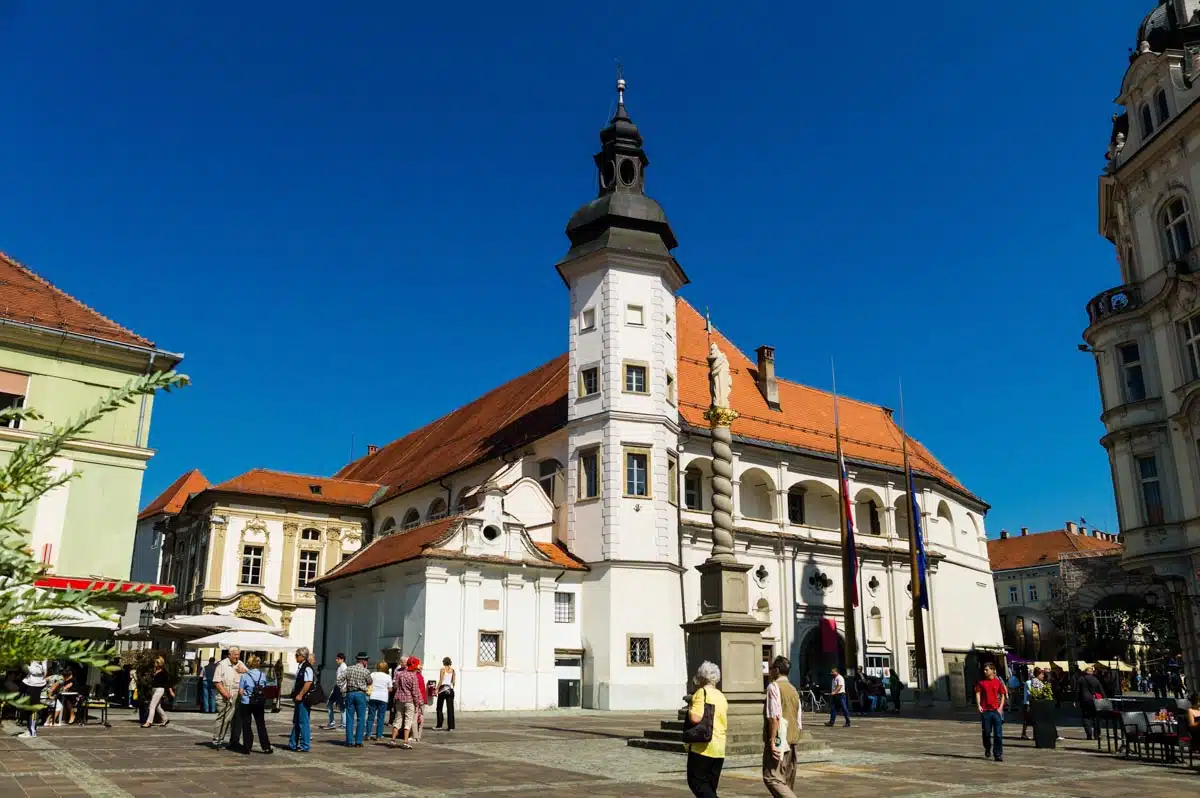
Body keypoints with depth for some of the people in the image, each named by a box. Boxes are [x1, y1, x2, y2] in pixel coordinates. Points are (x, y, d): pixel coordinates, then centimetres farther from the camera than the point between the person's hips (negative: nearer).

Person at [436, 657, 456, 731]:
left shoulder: (443, 669, -5)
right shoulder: (453, 670, 7)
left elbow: (441, 681, -11)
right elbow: (454, 682, 7)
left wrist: (437, 689, -7)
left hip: (443, 689, -4)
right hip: (450, 689, 4)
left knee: (439, 708, 10)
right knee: (450, 708, 3)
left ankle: (439, 725, 11)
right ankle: (451, 726, 0)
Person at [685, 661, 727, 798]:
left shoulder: (702, 693, -10)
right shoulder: (721, 696, 15)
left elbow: (695, 718, -23)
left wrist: (689, 709, -4)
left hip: (702, 747, -8)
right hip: (720, 748, 8)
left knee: (696, 782, -2)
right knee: (710, 787, 14)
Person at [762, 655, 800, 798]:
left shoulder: (774, 686, -8)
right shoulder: (793, 690, 17)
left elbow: (774, 716, -18)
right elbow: (798, 721, 18)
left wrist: (772, 741, -18)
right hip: (792, 741, 8)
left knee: (772, 778, -12)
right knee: (787, 782, 12)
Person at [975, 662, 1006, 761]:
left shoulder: (998, 682, 3)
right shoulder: (981, 682, 4)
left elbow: (1003, 695, 6)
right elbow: (978, 693, 3)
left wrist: (1000, 707, -3)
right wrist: (979, 705, -9)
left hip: (996, 711, -1)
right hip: (985, 711, 1)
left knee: (998, 734, -2)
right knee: (986, 733, 8)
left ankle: (998, 754, 4)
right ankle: (987, 750, 30)